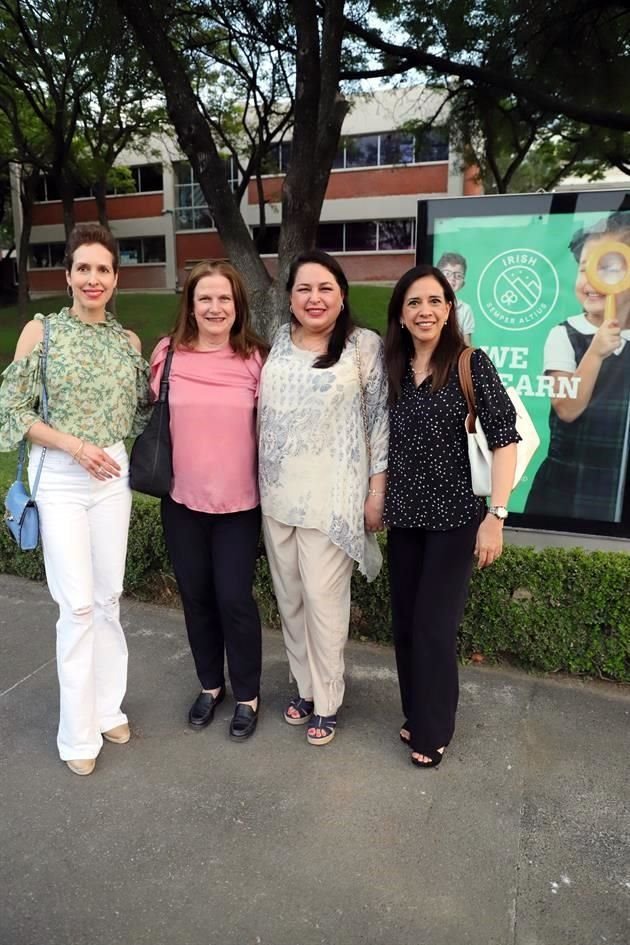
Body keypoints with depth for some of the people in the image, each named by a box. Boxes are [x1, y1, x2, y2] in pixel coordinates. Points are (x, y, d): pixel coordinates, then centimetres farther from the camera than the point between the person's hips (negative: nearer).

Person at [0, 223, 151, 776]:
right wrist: (75, 446, -15)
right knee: (78, 606, -2)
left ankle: (108, 707, 29)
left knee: (109, 598, 11)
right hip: (60, 478, -3)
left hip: (113, 476, 4)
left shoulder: (128, 340, 7)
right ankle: (78, 733, 16)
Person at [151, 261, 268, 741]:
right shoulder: (167, 353, -2)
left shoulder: (255, 358, -5)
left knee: (235, 599, 4)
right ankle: (210, 685, 37)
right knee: (196, 597, 14)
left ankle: (248, 695, 26)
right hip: (181, 499, 2)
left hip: (239, 502, -2)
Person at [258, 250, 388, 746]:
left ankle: (327, 703, 20)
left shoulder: (365, 346, -5)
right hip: (278, 495, 5)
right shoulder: (278, 342, 8)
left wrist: (377, 492, -8)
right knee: (289, 597, 13)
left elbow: (380, 420, -5)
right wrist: (260, 481, 14)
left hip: (332, 497, -5)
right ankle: (305, 687, 33)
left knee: (323, 598, 0)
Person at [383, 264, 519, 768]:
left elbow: (505, 439, -13)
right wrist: (377, 502, 9)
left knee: (434, 627, 1)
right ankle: (416, 715, 34)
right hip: (404, 518, 5)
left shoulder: (471, 363, -10)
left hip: (455, 517, -5)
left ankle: (433, 731, 22)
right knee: (406, 625, 13)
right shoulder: (393, 369, 5)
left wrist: (496, 515, -19)